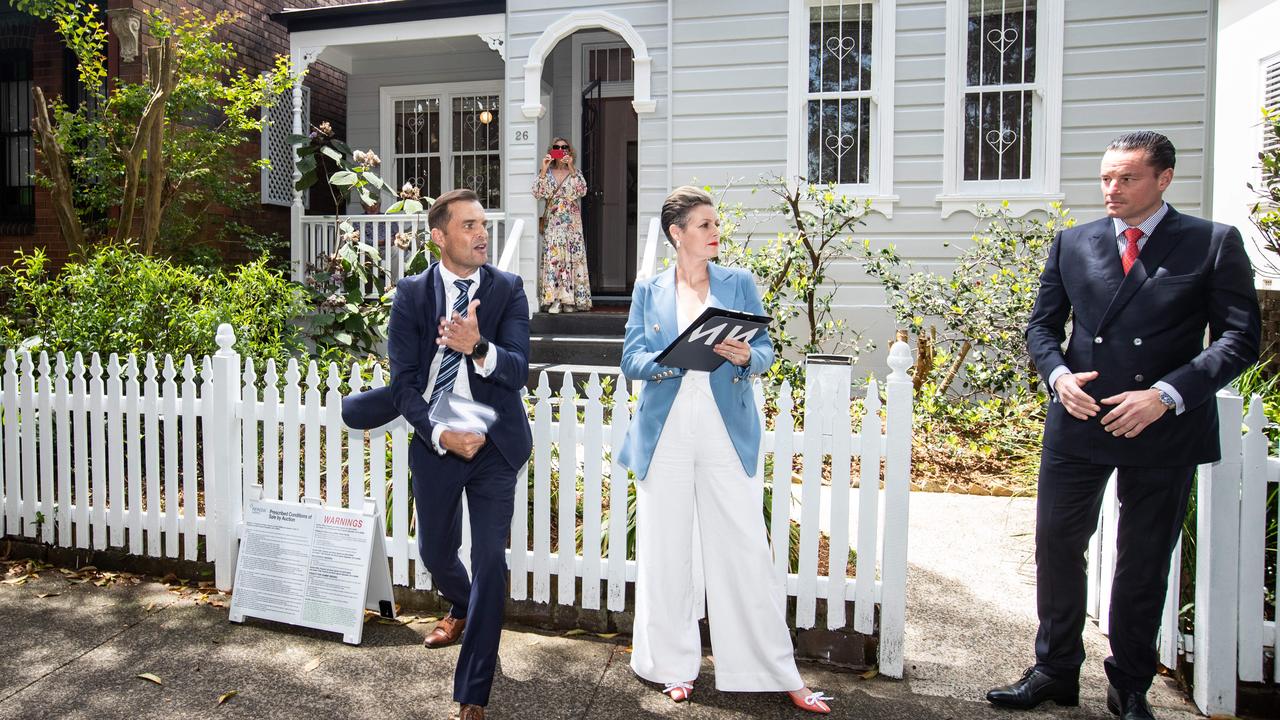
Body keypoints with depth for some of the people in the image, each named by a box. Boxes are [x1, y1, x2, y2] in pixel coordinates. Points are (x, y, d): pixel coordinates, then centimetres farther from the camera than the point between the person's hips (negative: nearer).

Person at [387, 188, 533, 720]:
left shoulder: (508, 289, -5)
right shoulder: (412, 293, -3)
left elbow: (519, 370, -16)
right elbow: (403, 382, -5)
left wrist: (478, 346, -36)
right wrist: (439, 434, -18)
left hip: (494, 443, -2)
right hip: (435, 442, 2)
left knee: (490, 560, -4)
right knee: (435, 552, 18)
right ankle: (463, 610, 54)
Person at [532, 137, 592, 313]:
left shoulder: (575, 173, 9)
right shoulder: (547, 173, 10)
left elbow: (582, 191, -10)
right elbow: (538, 193, -5)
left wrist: (571, 168, -16)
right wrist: (543, 170, -11)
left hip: (572, 224, 0)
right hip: (552, 224, 0)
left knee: (572, 258, -3)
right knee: (552, 258, -8)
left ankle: (570, 300, 1)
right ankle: (554, 300, -9)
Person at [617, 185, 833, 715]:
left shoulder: (739, 284, 9)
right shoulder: (649, 292, 9)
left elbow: (765, 351, 6)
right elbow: (631, 361, 2)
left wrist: (744, 356, -17)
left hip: (727, 436, 0)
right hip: (665, 437, 1)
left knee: (747, 552, -1)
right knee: (666, 553, 7)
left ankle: (778, 674, 11)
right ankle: (676, 666, 24)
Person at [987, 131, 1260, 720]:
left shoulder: (1214, 245, -2)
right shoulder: (1072, 244, 7)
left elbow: (1241, 339, -6)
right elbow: (1042, 324, 11)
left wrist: (1166, 394, -18)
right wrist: (1058, 374, -9)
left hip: (1164, 431, -2)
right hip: (1077, 423, 2)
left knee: (1145, 565, 11)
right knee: (1057, 547, 7)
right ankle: (1055, 671, 24)